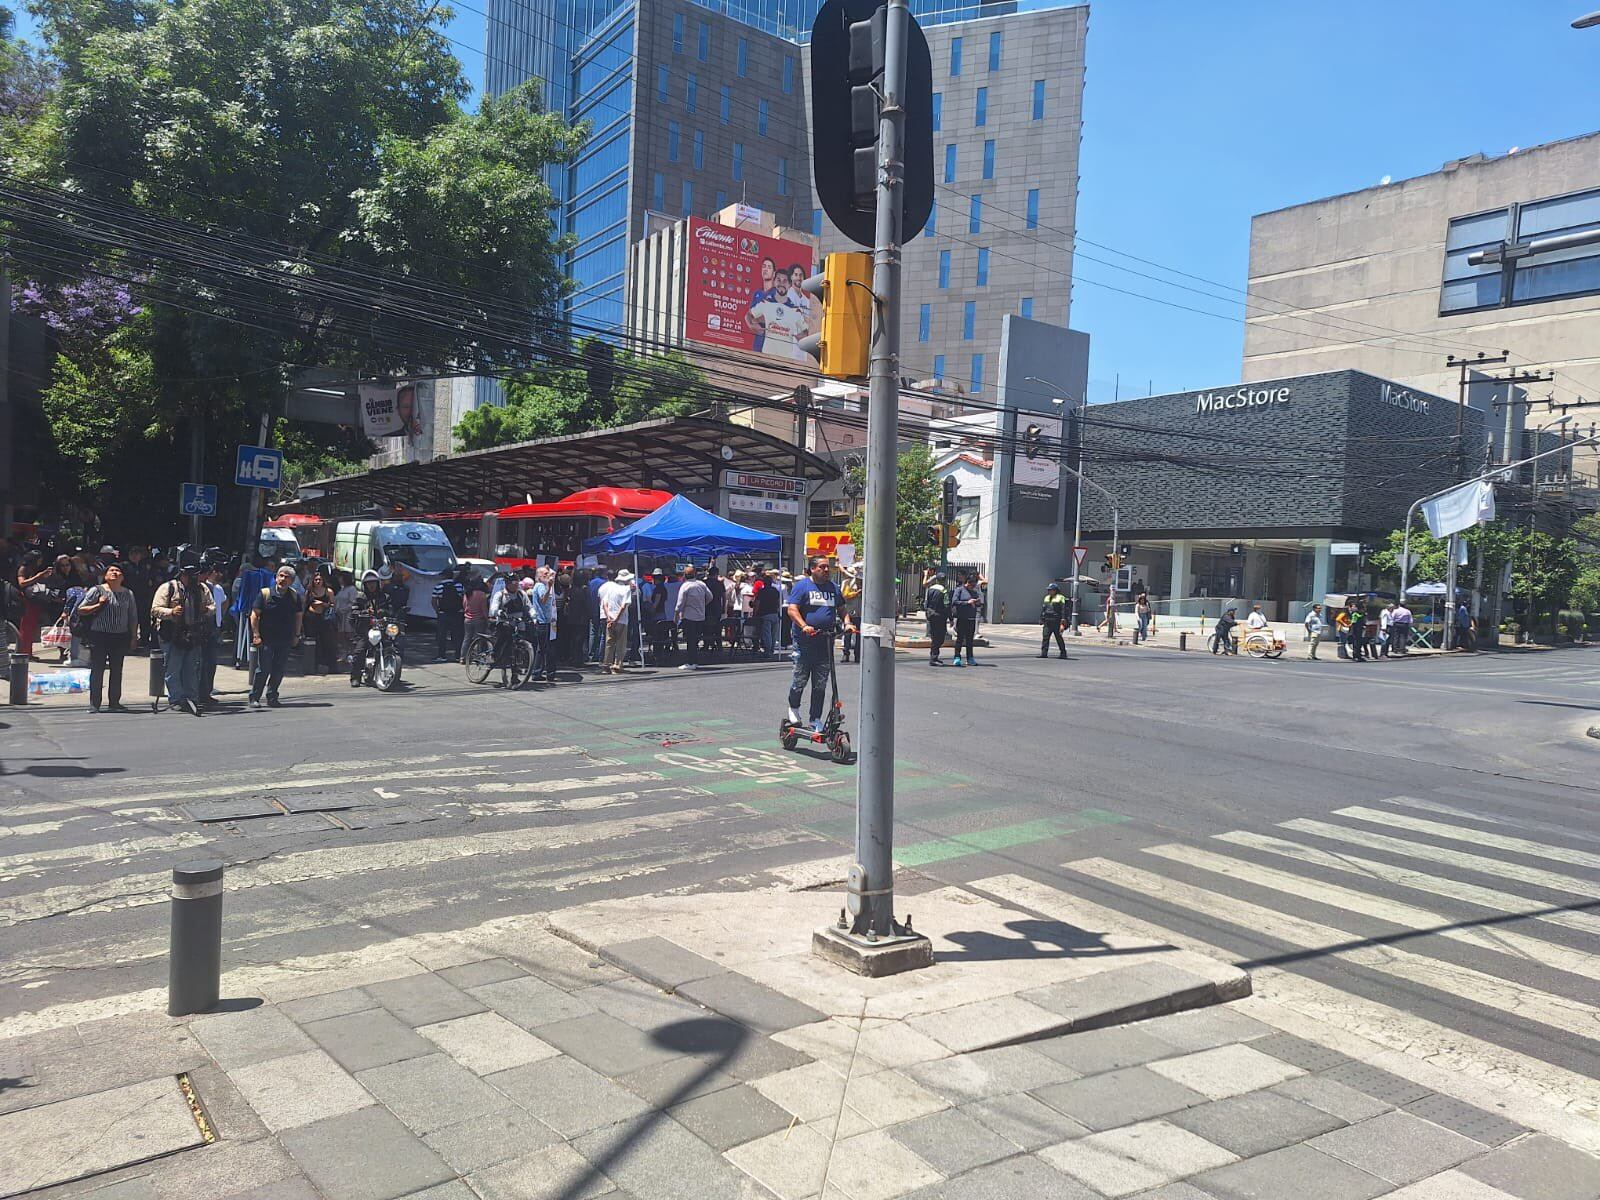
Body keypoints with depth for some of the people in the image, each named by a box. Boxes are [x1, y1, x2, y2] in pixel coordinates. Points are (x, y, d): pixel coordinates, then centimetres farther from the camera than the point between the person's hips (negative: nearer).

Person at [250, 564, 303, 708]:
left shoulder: (294, 596, 6)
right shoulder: (265, 593, -4)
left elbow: (299, 616, 15)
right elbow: (254, 615, -2)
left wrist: (296, 635, 11)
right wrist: (256, 635, -9)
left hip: (285, 640, 3)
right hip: (266, 639, -3)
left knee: (280, 670, 6)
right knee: (263, 669, -4)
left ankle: (272, 697, 17)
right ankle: (254, 698, 7)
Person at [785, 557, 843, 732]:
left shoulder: (833, 588, 15)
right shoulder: (802, 586, -1)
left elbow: (841, 609, 26)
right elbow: (792, 609, -10)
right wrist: (804, 626, -25)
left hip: (826, 643, 4)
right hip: (805, 642, -4)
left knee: (820, 685, 6)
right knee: (800, 680, 1)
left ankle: (816, 720, 14)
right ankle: (793, 708, 28)